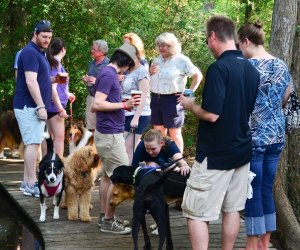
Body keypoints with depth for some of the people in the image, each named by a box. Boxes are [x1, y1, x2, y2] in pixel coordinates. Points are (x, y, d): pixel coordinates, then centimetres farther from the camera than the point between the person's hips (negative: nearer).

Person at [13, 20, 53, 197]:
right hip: (30, 107, -10)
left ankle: (27, 182, 12)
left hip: (34, 107, 10)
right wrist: (40, 106, -23)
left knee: (32, 143, 9)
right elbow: (30, 82, -22)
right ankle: (32, 185, -10)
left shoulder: (40, 53, 18)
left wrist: (54, 79, 14)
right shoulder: (30, 53, -14)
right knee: (33, 143, -11)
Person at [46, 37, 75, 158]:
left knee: (53, 137, 14)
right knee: (59, 137, -8)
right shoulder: (55, 63, -13)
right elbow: (52, 87, -19)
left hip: (53, 106, 9)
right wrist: (60, 108, -20)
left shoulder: (54, 63, 12)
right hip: (55, 106, -9)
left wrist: (67, 94, 36)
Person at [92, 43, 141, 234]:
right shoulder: (109, 75, -16)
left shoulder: (109, 74, 13)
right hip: (110, 134, -10)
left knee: (107, 175, 15)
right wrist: (125, 105, -21)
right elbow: (97, 104, -23)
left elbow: (97, 105, 17)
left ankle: (105, 215, 23)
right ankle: (108, 221, 0)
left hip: (108, 133, 10)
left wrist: (123, 103, 16)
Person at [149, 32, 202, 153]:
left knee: (175, 134, -3)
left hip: (172, 100, -7)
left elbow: (198, 75, -5)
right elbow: (149, 80, 25)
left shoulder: (181, 60, -6)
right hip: (156, 99, 7)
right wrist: (150, 72, 3)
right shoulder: (157, 60, 14)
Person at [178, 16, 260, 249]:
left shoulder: (219, 68, -19)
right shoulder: (252, 69, 6)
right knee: (232, 209, 14)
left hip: (215, 155, -8)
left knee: (196, 213, -2)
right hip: (242, 151, 8)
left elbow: (211, 115, -23)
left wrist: (190, 104, -5)